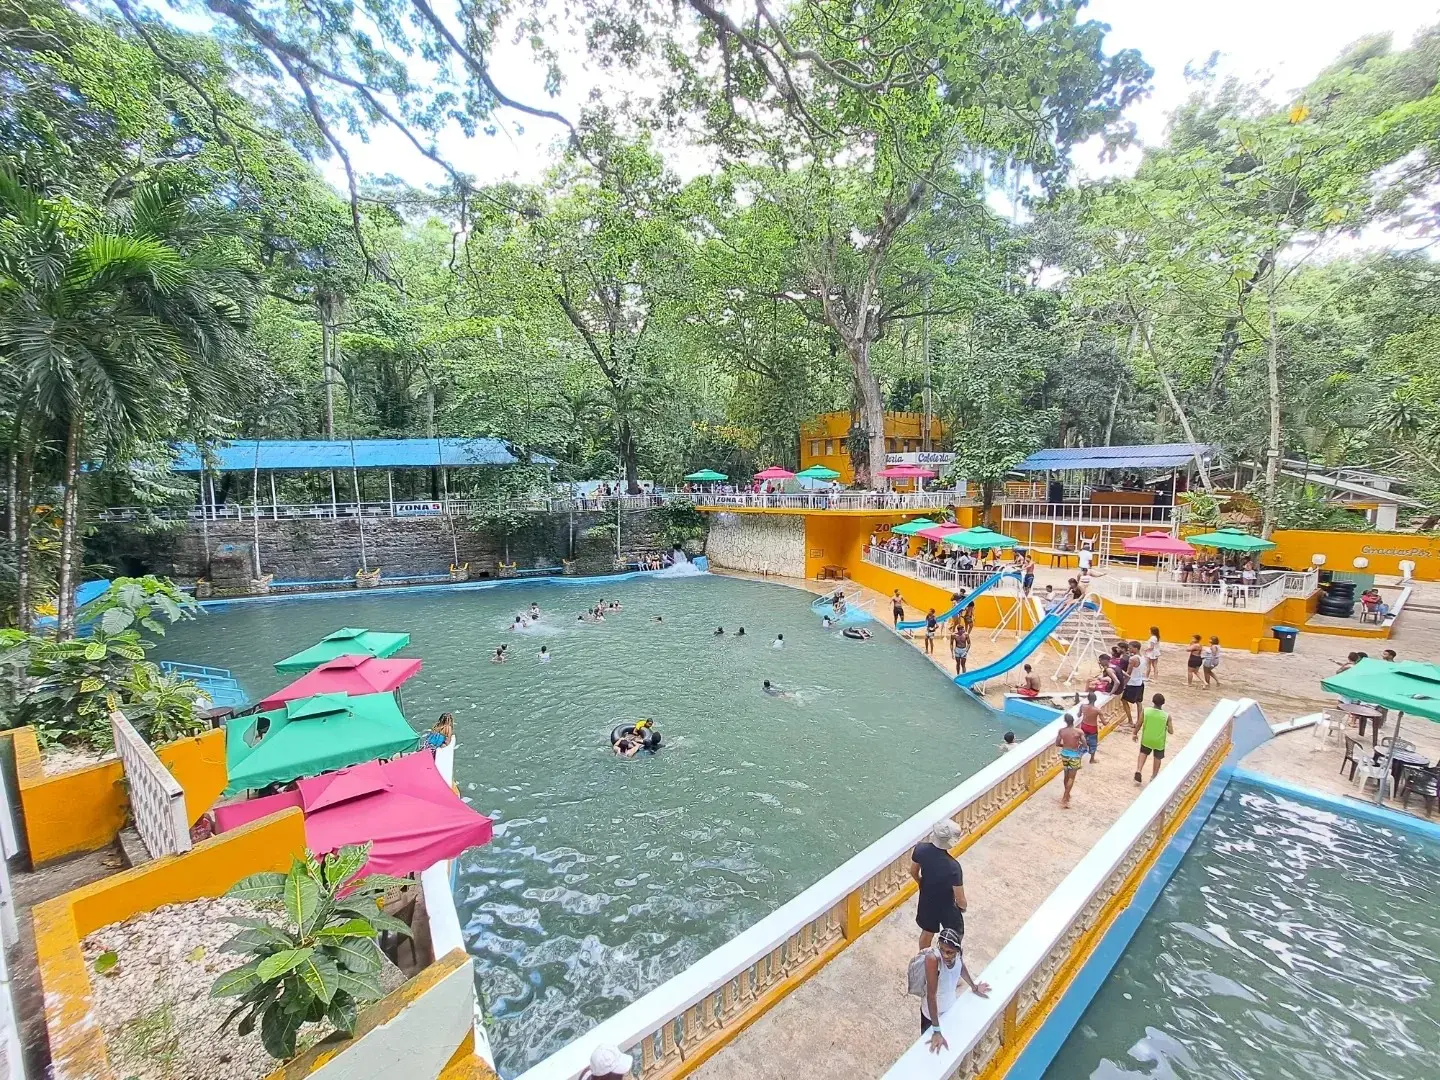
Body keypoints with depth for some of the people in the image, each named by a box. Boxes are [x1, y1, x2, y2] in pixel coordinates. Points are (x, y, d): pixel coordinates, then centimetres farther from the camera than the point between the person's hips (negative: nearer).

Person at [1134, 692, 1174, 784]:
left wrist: (1135, 734, 9)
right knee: (1157, 758, 24)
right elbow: (1171, 732, -15)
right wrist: (1167, 727, 7)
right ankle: (1154, 776, 34)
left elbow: (1139, 725, -7)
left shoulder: (1145, 711, -17)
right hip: (1159, 742, -1)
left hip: (1146, 739, 1)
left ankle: (1138, 770, 8)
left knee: (1143, 753, 25)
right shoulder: (1167, 716, -20)